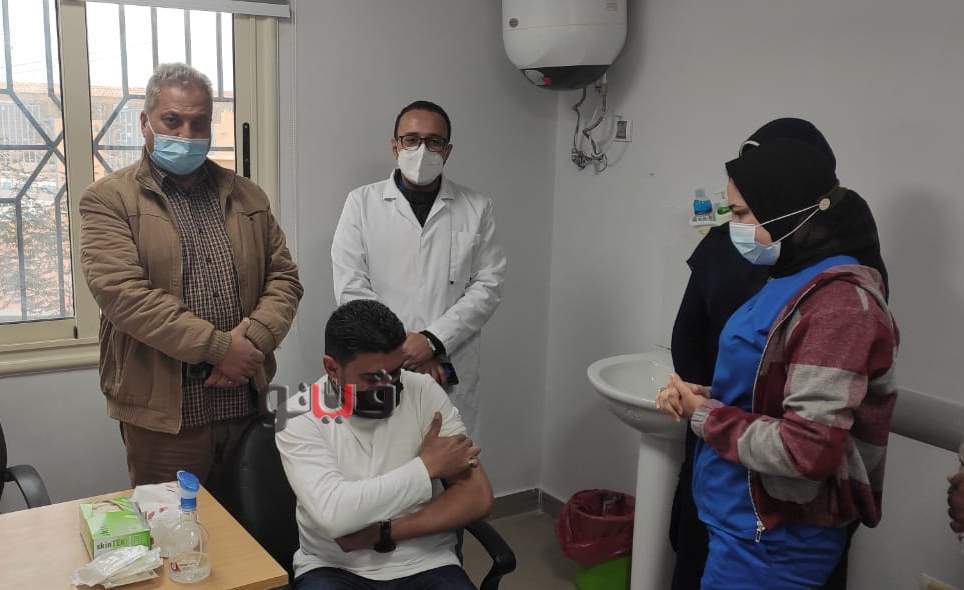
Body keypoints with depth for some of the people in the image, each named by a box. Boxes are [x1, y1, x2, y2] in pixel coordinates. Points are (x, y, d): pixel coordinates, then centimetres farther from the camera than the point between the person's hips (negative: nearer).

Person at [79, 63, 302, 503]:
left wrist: (253, 339, -10)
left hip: (246, 402, 4)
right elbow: (122, 293, -15)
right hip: (164, 412, -4)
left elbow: (283, 277, 8)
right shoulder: (109, 199, -3)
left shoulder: (246, 196, 12)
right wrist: (218, 347, -17)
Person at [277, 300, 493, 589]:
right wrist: (427, 466, -18)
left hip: (425, 565, 3)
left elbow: (478, 498, -10)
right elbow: (334, 514, -25)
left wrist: (381, 533, -18)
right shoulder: (298, 416, -12)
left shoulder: (424, 392, -7)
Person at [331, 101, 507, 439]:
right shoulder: (362, 203, 4)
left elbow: (488, 285, 1)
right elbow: (350, 287, -3)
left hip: (452, 375, 1)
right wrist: (407, 349, -9)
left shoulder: (477, 209, 7)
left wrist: (432, 340, -11)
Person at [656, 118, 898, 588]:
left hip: (771, 541, -9)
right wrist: (698, 395, -1)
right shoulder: (796, 279, 8)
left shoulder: (840, 303, -24)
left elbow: (805, 450, -29)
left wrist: (704, 416, -16)